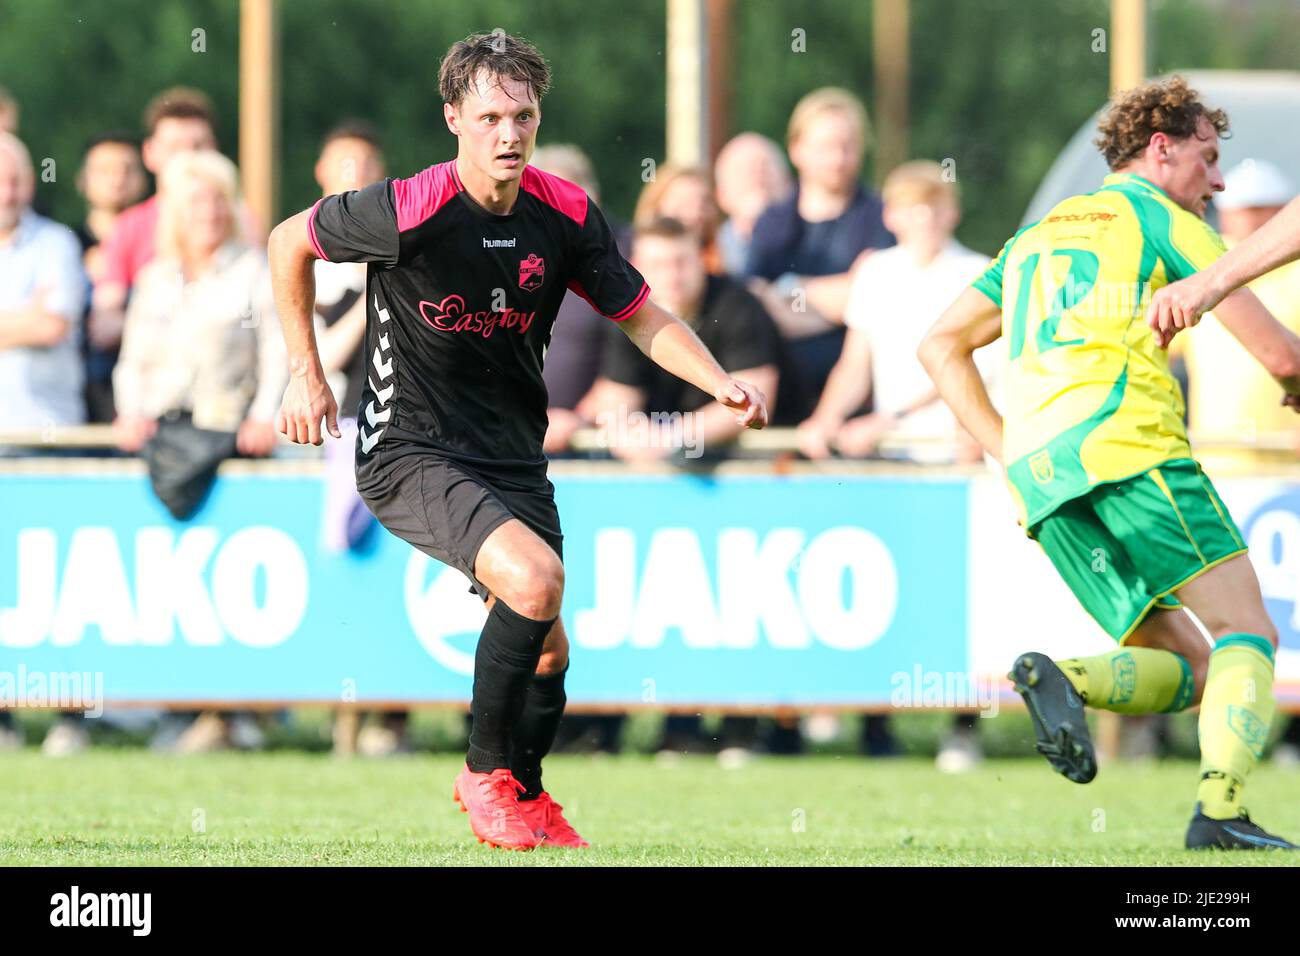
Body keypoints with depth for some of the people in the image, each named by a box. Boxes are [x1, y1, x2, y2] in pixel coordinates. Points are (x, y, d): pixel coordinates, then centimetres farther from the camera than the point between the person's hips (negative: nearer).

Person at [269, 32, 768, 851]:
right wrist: (307, 373, -2)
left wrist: (720, 383, -12)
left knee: (545, 650, 10)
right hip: (411, 454, -6)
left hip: (515, 457, 6)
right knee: (535, 580, -27)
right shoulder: (408, 210, -19)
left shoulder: (566, 215, -5)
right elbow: (290, 242, -3)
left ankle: (522, 794, 41)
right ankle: (488, 770, -7)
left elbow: (642, 315, 5)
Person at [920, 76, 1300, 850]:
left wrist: (1009, 453, 21)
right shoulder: (1163, 220, 8)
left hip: (1037, 470, 7)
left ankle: (1061, 680, -20)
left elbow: (942, 347, 27)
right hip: (1126, 441, -7)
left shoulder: (1034, 237, 30)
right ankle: (1221, 809, -29)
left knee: (1188, 668, 8)